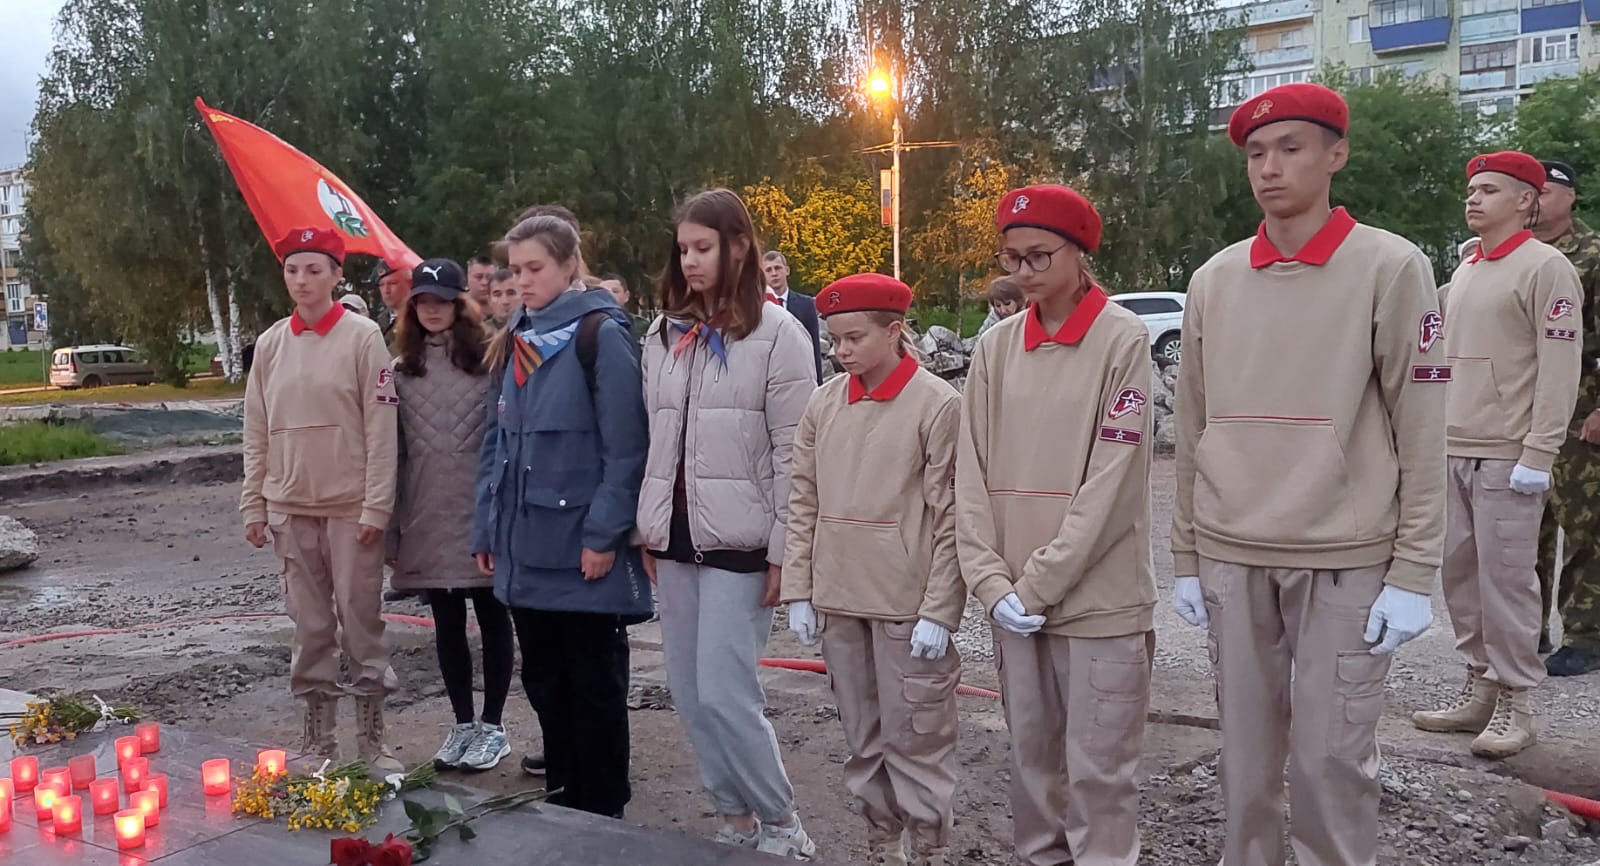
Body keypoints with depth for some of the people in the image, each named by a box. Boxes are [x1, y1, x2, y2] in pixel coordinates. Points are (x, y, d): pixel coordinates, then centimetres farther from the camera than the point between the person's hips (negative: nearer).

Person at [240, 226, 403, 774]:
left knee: (360, 622, 2)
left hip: (351, 507, -4)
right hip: (290, 507, 4)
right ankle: (317, 739, 20)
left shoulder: (362, 337, -5)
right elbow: (256, 432, 10)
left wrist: (376, 506, -12)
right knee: (310, 627, 10)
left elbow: (381, 427, -8)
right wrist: (253, 505, 6)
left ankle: (372, 740, 14)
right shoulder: (271, 344, 7)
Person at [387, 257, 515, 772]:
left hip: (480, 512, -4)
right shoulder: (401, 369, 9)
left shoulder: (489, 361, -2)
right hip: (427, 516, 4)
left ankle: (492, 726, 16)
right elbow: (392, 448, 10)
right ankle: (463, 724, 22)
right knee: (447, 623, 11)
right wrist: (391, 521, 7)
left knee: (492, 618, 6)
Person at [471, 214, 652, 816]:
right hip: (526, 548, 7)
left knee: (594, 683, 5)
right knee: (543, 680, 16)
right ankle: (561, 802, 31)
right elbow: (495, 444, 16)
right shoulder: (513, 343, 14)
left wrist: (604, 534, -17)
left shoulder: (599, 334, -9)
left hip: (582, 547, -7)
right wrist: (486, 530, 12)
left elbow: (624, 446, -13)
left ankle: (602, 811, 20)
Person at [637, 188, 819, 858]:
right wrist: (649, 530, 11)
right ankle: (735, 820, 24)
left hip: (738, 541, -6)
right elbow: (655, 442, 15)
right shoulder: (663, 335, 12)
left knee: (723, 692, -8)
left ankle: (781, 825, 11)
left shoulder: (777, 334, -6)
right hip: (675, 537, 6)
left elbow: (792, 454, -9)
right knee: (688, 693, 9)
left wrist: (783, 552, -11)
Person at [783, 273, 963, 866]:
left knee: (912, 737, 4)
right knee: (862, 737, 16)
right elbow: (804, 504, 8)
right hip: (838, 600, 5)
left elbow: (950, 518, -10)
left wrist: (939, 611, -13)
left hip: (906, 605, -5)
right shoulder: (824, 404, 5)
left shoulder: (938, 404, -9)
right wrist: (799, 592, 4)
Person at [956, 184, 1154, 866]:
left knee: (1097, 768, 4)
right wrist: (993, 581, -6)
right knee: (1031, 754, 16)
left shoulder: (1123, 339, -7)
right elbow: (973, 471, 4)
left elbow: (1112, 482, -12)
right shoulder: (995, 346, 6)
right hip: (1012, 600, 5)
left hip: (1100, 600, -4)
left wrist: (1040, 584, -13)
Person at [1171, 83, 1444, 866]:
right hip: (1231, 559, 3)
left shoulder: (1391, 268, -3)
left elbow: (1421, 432, -5)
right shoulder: (1214, 280, 7)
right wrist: (1186, 556, 9)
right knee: (1245, 752, 12)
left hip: (1346, 561, -3)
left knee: (1331, 759, 2)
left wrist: (1413, 571, -8)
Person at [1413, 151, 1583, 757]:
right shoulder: (1464, 270, 18)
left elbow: (1560, 369, -12)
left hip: (1506, 457, -8)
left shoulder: (1546, 268, -6)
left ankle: (1514, 703, 7)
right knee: (1458, 573, 11)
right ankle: (1479, 689, 22)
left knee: (1505, 580, -4)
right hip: (1453, 451, 8)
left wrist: (1538, 454, -18)